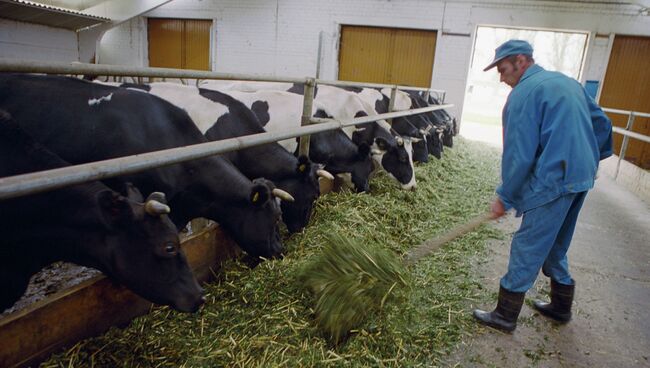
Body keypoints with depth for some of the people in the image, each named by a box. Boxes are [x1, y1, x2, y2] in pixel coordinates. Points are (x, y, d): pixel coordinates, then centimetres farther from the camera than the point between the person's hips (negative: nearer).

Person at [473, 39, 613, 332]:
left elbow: (519, 154, -15)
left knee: (527, 248, -1)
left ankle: (505, 315, 9)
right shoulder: (567, 82, 16)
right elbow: (602, 123, 20)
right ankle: (561, 306, 34)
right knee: (555, 246, 21)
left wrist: (504, 196, -8)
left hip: (552, 181, -9)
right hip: (582, 177, 9)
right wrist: (591, 160, 30)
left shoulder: (524, 93, -11)